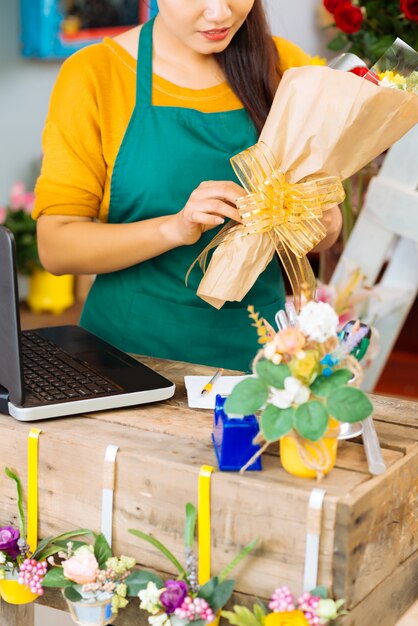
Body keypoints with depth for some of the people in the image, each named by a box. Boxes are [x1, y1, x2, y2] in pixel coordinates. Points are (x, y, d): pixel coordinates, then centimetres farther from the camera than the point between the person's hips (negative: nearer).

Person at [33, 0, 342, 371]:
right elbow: (55, 247, -8)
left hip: (256, 348, 3)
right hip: (133, 347, -2)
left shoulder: (285, 67, 4)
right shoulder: (92, 75, -4)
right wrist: (174, 228, -21)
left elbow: (327, 225, 12)